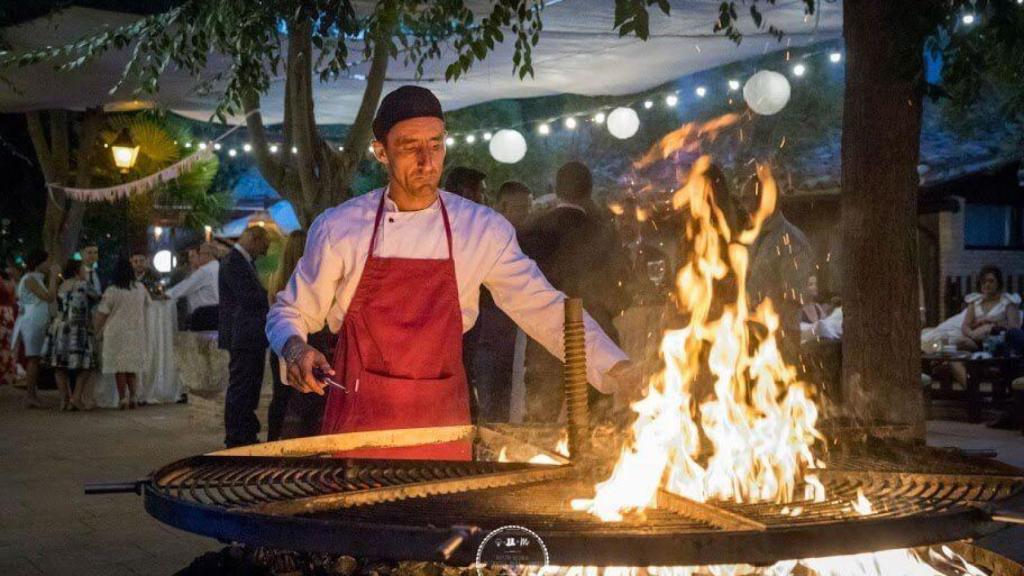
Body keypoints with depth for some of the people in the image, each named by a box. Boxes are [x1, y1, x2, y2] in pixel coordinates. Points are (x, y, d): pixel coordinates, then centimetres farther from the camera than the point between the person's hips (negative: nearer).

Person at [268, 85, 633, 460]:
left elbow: (544, 309, -4)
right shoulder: (338, 228, -3)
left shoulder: (481, 229, -1)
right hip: (359, 419, -1)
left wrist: (619, 372, -16)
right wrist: (296, 349, -16)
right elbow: (290, 313, 7)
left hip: (442, 426, 1)